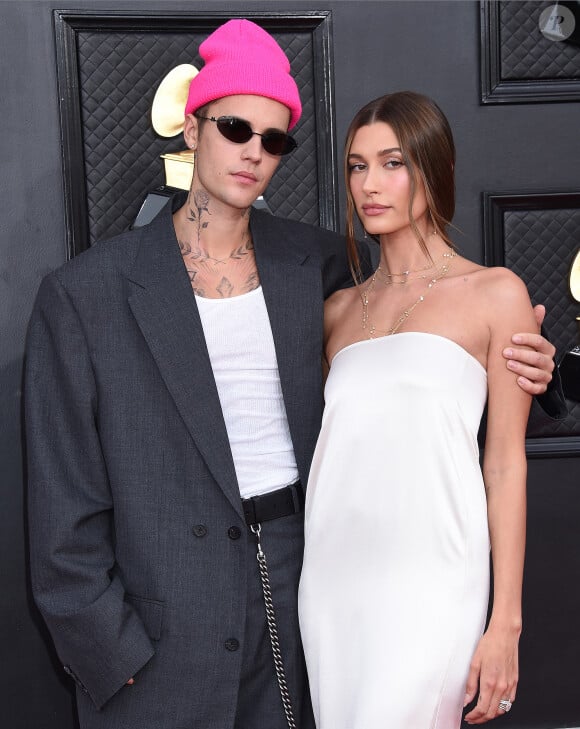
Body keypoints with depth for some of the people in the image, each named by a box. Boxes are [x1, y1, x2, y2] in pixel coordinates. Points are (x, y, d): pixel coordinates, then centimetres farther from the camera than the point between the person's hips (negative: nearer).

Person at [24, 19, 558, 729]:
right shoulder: (84, 293, -8)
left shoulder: (318, 263, 3)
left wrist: (516, 366, -2)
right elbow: (64, 503, -7)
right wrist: (109, 654, -8)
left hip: (303, 584, 4)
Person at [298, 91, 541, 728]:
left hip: (429, 583, -4)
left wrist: (506, 622, -5)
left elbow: (505, 463, -2)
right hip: (332, 577, 5)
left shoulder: (495, 294, 1)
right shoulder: (339, 309, 14)